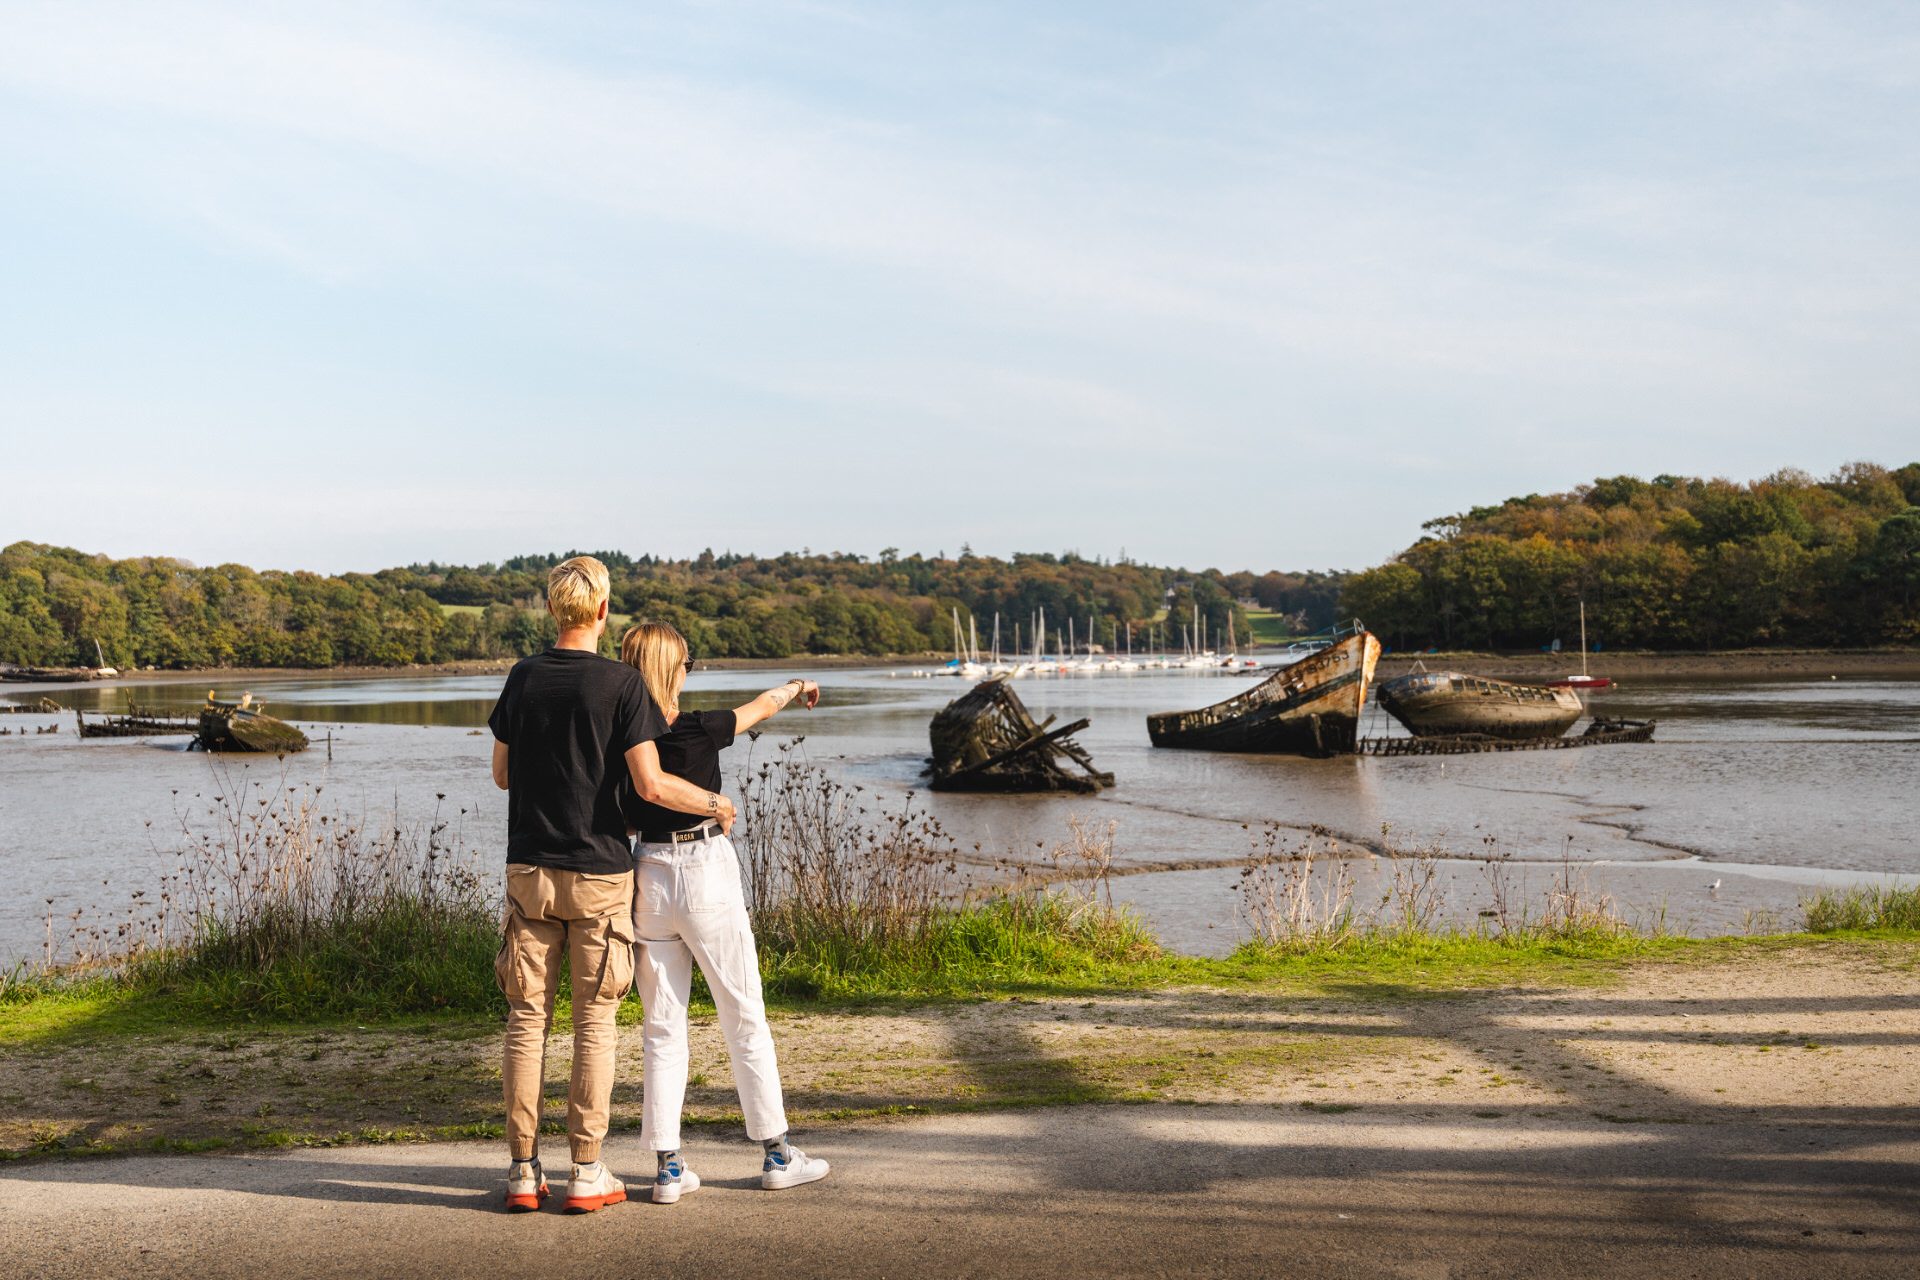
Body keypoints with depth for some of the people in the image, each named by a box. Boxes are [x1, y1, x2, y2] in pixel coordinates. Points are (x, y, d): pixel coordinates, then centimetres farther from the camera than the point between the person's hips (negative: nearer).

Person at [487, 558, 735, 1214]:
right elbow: (651, 785, -15)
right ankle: (587, 1172, 8)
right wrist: (714, 803, 1)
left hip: (529, 870, 3)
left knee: (527, 1018, 8)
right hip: (599, 873, -3)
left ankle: (523, 1169, 11)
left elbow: (501, 774, 10)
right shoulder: (621, 684, -9)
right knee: (594, 1022, 4)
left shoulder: (522, 678, 3)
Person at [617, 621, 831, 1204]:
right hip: (706, 876, -4)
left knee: (662, 1027, 9)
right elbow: (761, 706, 6)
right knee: (745, 1020, 7)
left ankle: (668, 1166, 10)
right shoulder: (697, 730, -12)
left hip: (647, 876, 4)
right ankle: (776, 1154, 16)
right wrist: (797, 686, 25)